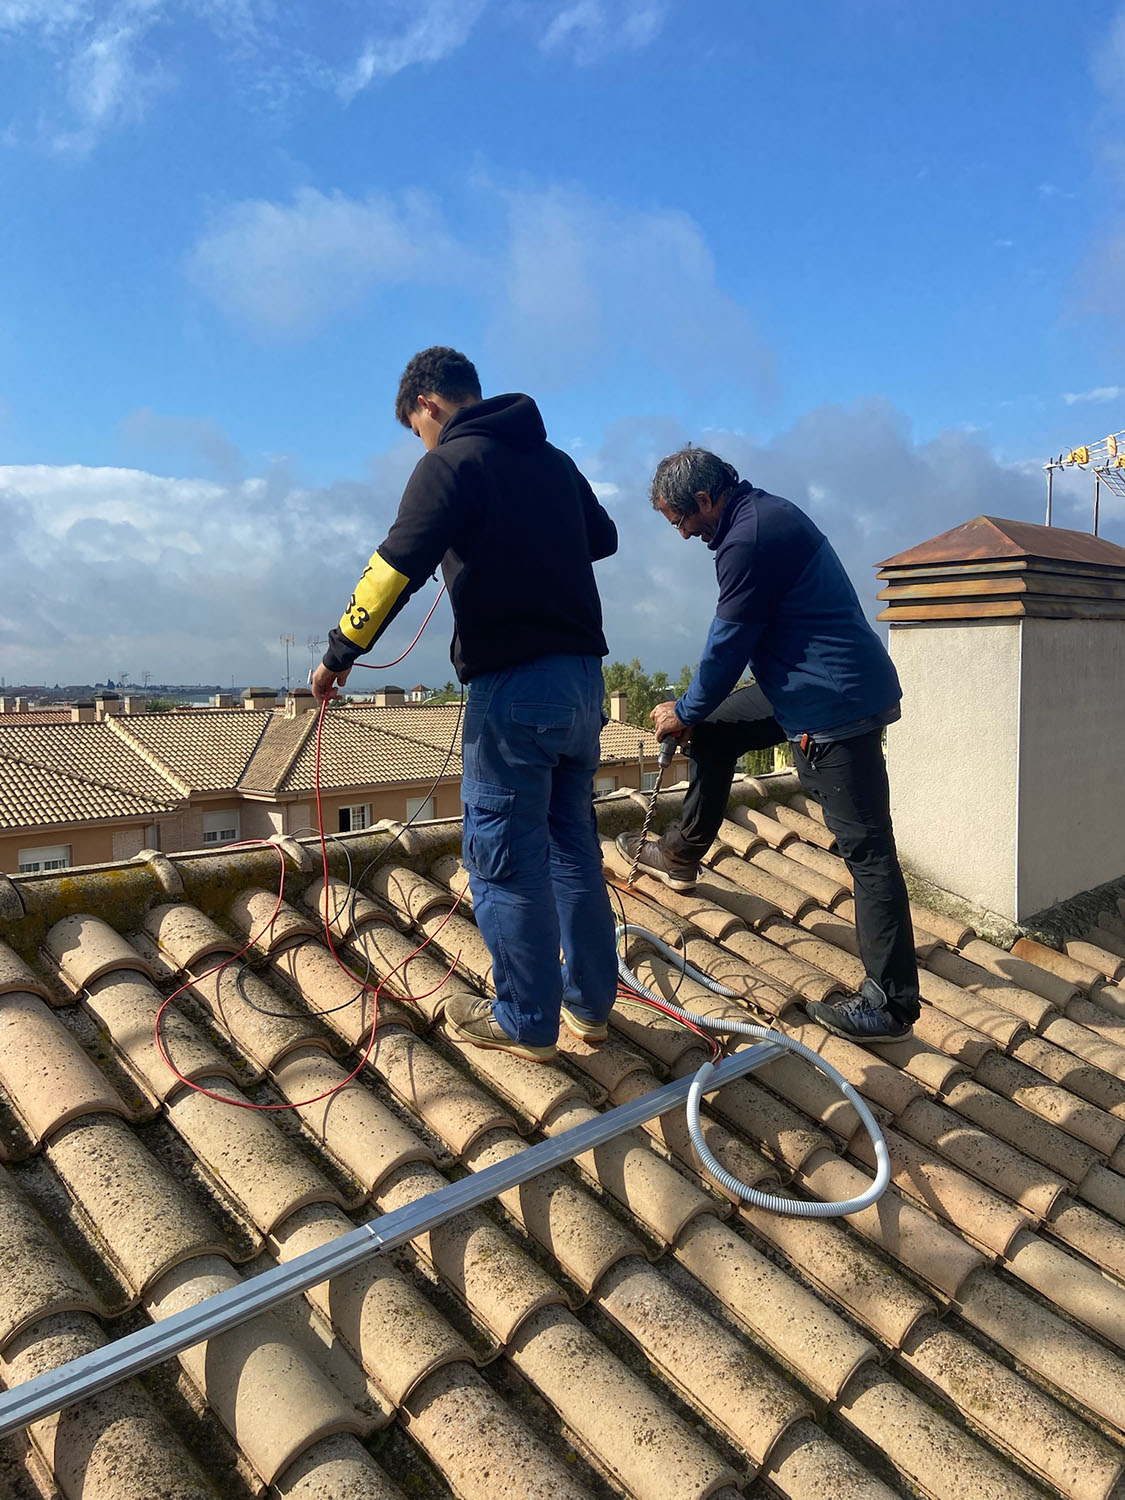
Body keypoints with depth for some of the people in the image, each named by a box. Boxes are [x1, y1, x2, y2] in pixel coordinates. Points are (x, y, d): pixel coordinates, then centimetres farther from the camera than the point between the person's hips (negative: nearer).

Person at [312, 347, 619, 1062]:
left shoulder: (453, 462, -6)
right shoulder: (553, 459, 16)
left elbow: (396, 566, -15)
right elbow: (603, 537, 31)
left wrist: (341, 653, -5)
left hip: (514, 686, -8)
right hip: (583, 678, 8)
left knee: (506, 861, 4)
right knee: (574, 847, 17)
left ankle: (527, 1021, 16)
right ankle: (590, 1003, 28)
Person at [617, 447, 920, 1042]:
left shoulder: (749, 539, -19)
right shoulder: (765, 513, 15)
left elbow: (728, 644, -13)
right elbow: (742, 636, 20)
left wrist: (684, 712, 3)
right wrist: (695, 711, 22)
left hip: (835, 702, -11)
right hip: (807, 687, 11)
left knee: (865, 847, -7)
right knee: (714, 728, 19)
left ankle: (892, 1003, -1)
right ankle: (683, 854, 33)